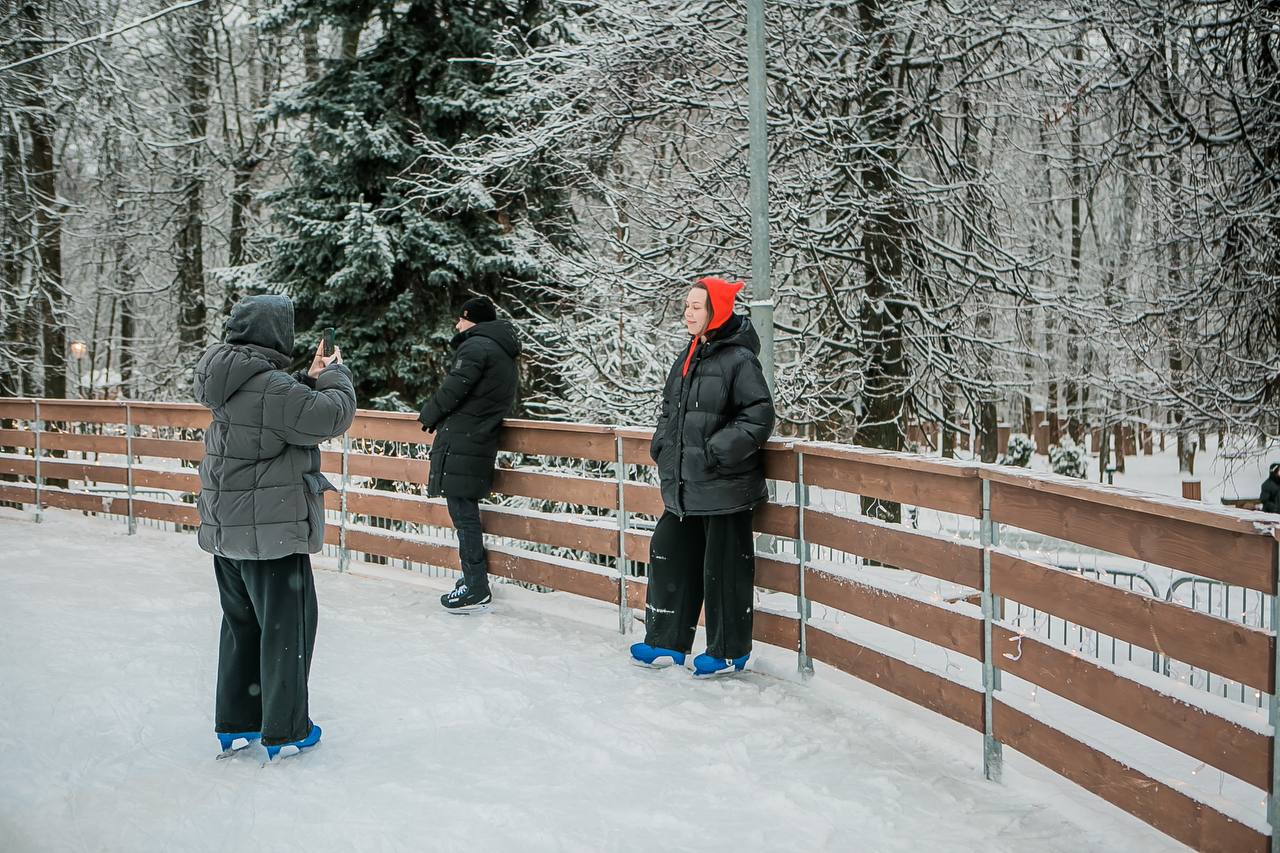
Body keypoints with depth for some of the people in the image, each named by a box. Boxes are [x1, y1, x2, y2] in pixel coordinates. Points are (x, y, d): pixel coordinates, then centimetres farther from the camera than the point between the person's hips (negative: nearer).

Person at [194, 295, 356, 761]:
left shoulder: (228, 380, 6)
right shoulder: (271, 387, -22)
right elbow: (333, 415, -18)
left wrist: (311, 378, 5)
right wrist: (335, 373, -1)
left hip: (226, 527, 9)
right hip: (271, 530, -9)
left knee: (241, 623, 20)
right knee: (285, 626, 5)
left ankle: (235, 723, 30)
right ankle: (284, 730, 14)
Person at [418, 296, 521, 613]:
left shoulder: (476, 346, -11)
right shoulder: (505, 354, 20)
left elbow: (453, 390, -16)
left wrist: (428, 415, 3)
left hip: (461, 442, -9)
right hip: (482, 441, 9)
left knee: (463, 512, -6)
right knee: (467, 511, 16)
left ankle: (476, 592, -4)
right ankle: (475, 577, 23)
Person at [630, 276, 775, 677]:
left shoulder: (738, 359, -13)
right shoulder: (687, 359, 13)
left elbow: (759, 416, -17)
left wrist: (718, 451, -20)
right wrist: (662, 446, 10)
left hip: (724, 487, -9)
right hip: (684, 487, 9)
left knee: (724, 568, 2)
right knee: (670, 557, 13)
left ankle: (729, 651, 16)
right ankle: (666, 643, 25)